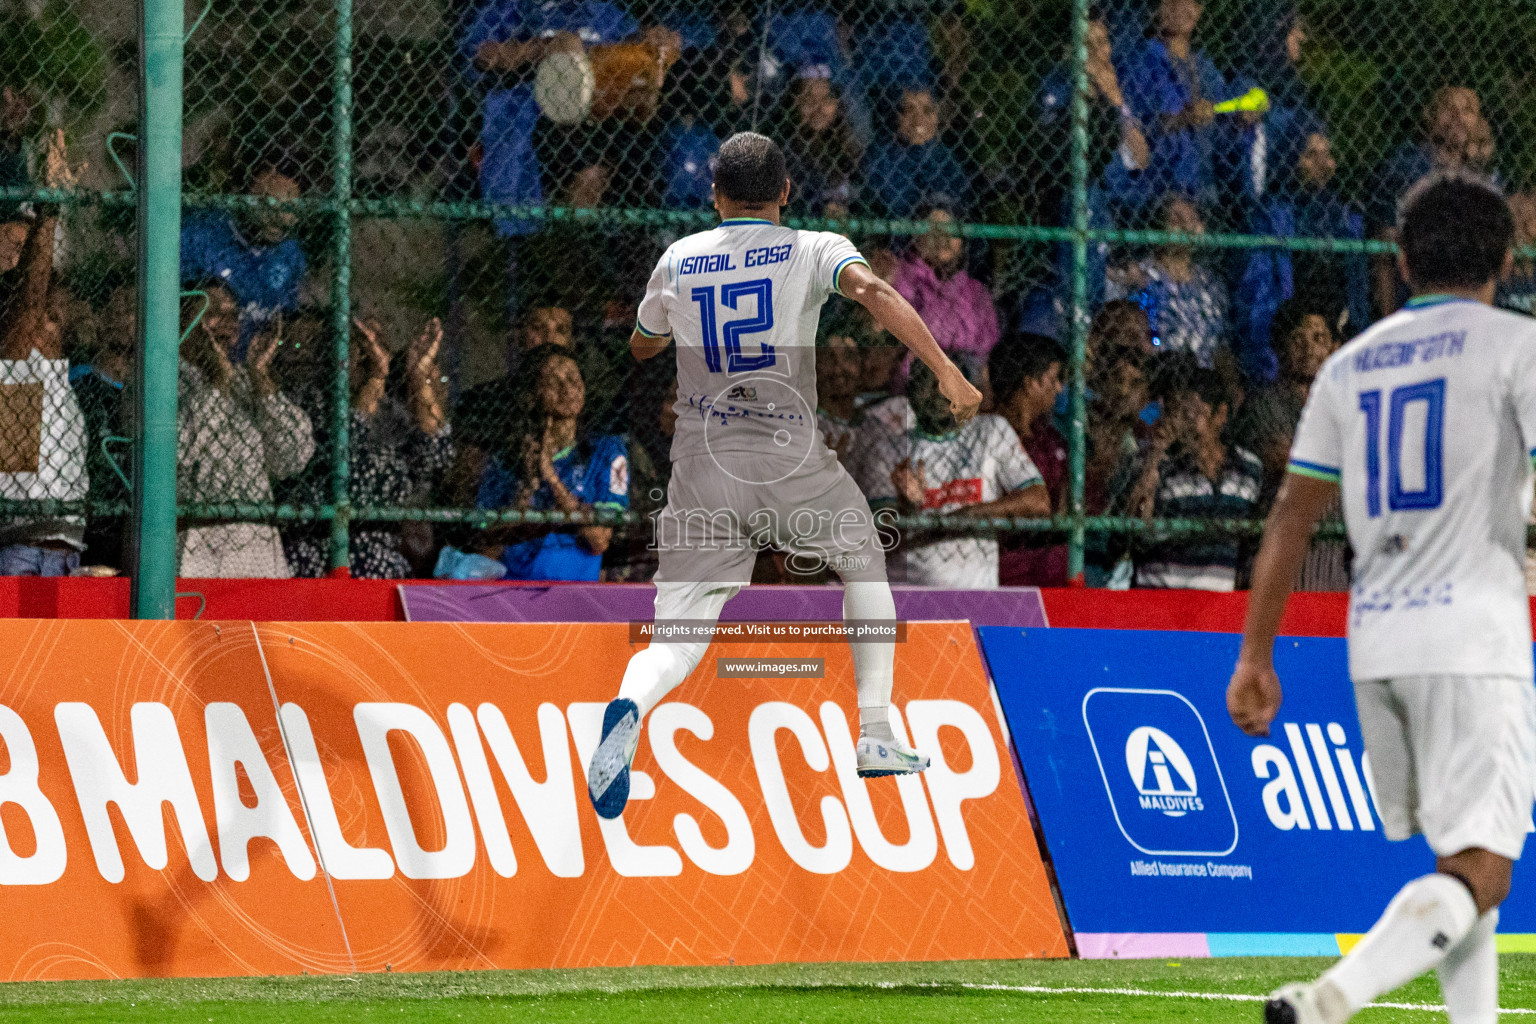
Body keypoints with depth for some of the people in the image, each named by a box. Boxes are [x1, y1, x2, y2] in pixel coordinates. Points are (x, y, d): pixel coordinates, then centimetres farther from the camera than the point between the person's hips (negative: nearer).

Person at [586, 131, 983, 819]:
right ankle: (877, 736, 18)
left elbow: (642, 346, 26)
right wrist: (946, 371, -27)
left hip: (701, 466, 2)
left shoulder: (678, 261, 10)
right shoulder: (813, 250, 0)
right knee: (864, 562, 26)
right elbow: (874, 292, -20)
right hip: (791, 463, -2)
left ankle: (630, 706, -39)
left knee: (680, 632, -4)